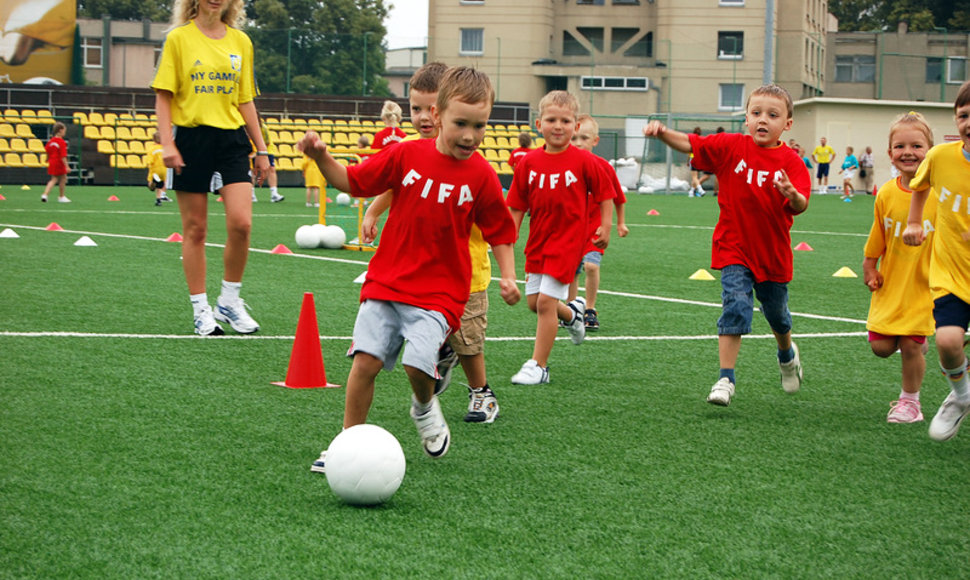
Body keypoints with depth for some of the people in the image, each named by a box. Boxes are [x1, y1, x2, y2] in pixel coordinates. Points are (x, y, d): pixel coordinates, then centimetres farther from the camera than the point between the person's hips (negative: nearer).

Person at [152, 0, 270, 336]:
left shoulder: (241, 42, 11)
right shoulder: (179, 38, 1)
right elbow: (163, 95, -1)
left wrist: (261, 149, 13)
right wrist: (166, 143, -12)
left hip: (232, 139, 3)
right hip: (191, 139, -3)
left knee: (241, 223, -11)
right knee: (195, 230, 3)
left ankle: (229, 302, 7)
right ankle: (201, 311, 12)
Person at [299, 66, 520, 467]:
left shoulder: (481, 176, -4)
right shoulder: (406, 155, -1)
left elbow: (499, 233, 7)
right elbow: (353, 182, 8)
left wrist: (508, 276, -5)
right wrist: (321, 157, -7)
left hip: (440, 291, -2)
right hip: (386, 281, 2)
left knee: (418, 360, -21)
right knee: (365, 359, -8)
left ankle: (424, 408, 14)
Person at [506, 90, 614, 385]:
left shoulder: (584, 161, -10)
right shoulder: (529, 162, -1)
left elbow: (606, 194, 2)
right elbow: (517, 206, 5)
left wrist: (605, 226, -3)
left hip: (568, 240, -5)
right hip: (538, 240, 5)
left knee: (546, 301, -11)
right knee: (534, 302, 12)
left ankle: (538, 366, -2)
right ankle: (572, 313, 44)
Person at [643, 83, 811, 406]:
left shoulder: (790, 162, -10)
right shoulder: (731, 147, -7)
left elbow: (799, 207, -20)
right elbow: (689, 144, -9)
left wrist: (792, 195, -43)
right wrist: (662, 134, -28)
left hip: (773, 252, 1)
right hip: (734, 249, -1)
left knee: (777, 313, 19)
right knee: (735, 307, -17)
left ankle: (787, 355, 52)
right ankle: (726, 380, -13)